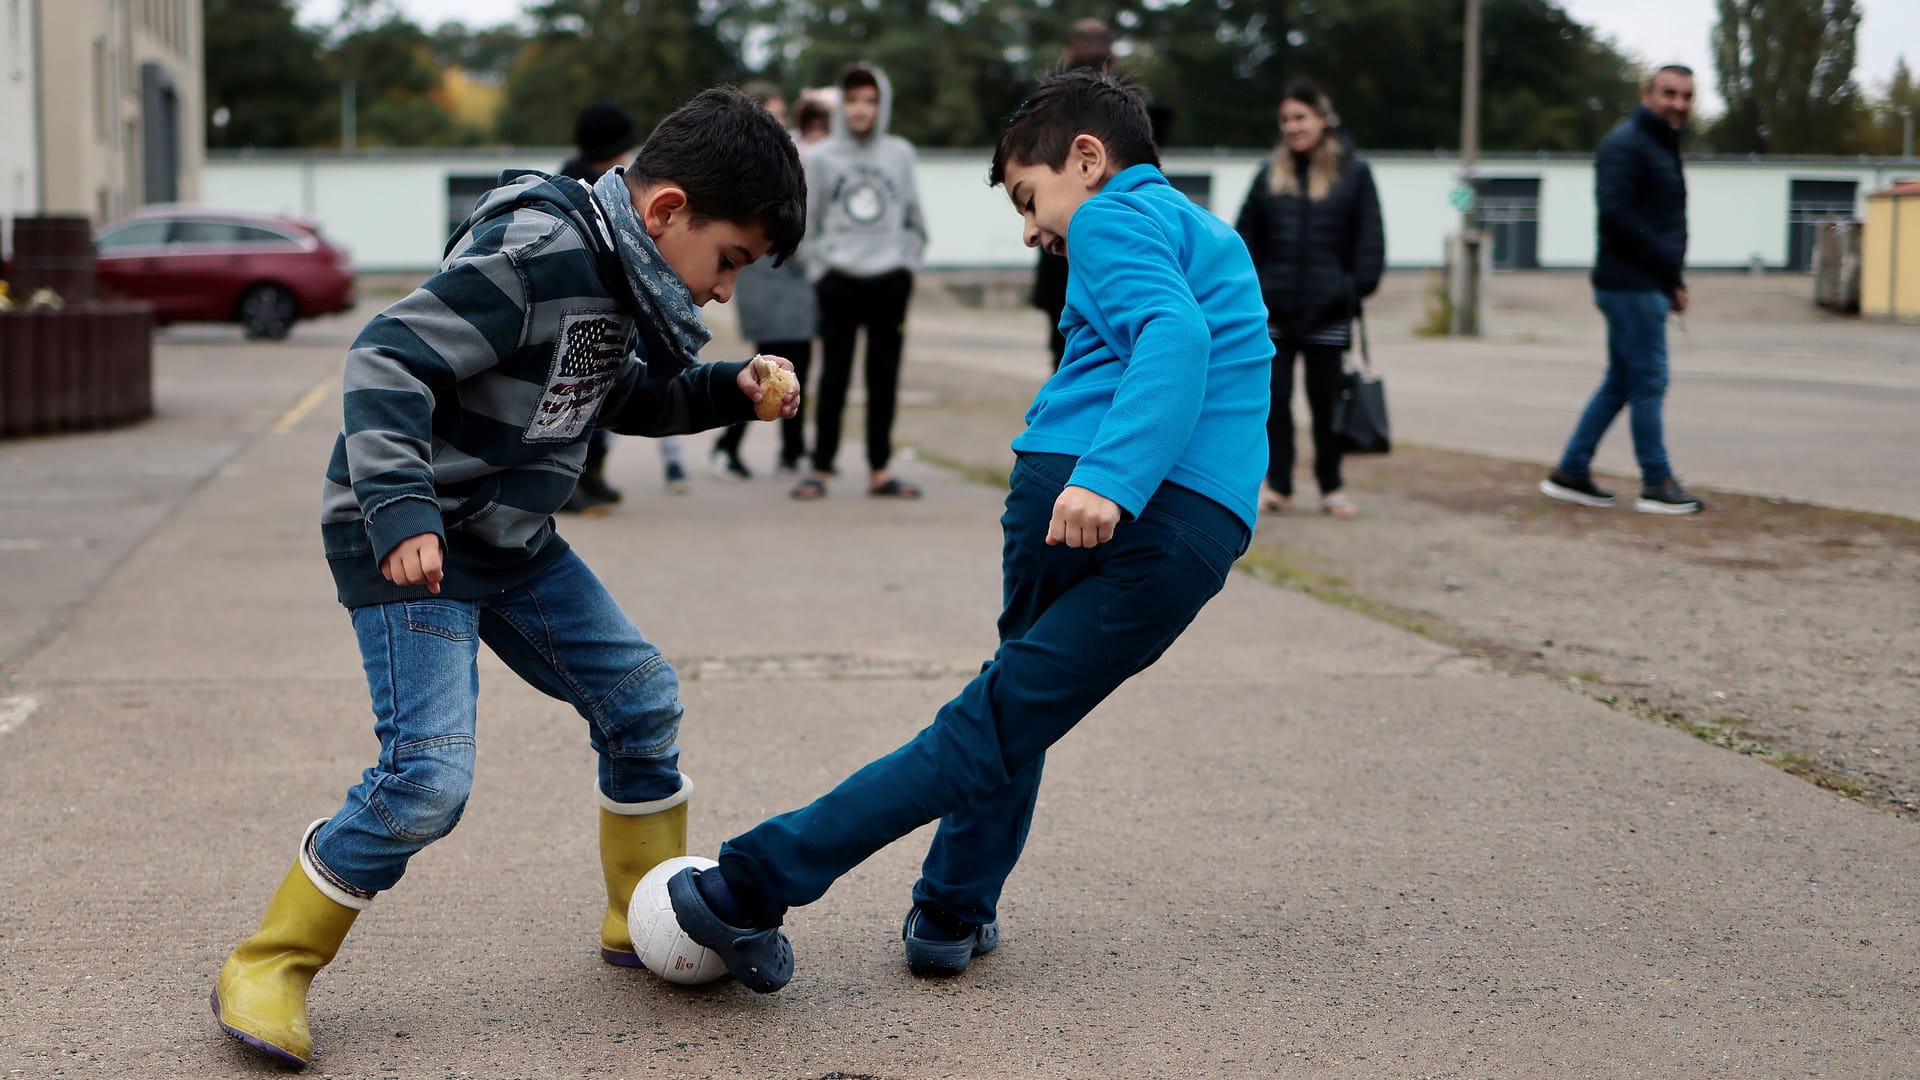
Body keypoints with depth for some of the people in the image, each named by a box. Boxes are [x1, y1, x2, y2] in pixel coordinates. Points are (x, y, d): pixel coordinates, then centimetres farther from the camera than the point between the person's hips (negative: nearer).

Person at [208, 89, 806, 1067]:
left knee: (641, 700, 12)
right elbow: (386, 360, -27)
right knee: (428, 776, -18)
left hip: (511, 540, 10)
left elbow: (614, 396, 22)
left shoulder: (617, 273, 5)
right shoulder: (536, 257, -24)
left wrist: (724, 391, 8)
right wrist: (400, 510, -35)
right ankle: (266, 969, -1)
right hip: (405, 545, -9)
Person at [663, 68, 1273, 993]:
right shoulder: (1206, 233, 32)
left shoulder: (1114, 217, 4)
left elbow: (1173, 333, -16)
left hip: (1075, 483, -5)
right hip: (1203, 527, 5)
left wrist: (1108, 475, -28)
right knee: (1012, 720, 13)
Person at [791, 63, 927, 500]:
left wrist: (908, 263, 3)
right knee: (834, 378, -1)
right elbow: (806, 223, 5)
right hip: (839, 283, -2)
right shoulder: (820, 157, 3)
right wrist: (819, 268, -3)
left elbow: (914, 219, 12)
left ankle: (879, 470, 11)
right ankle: (820, 469, 4)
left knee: (884, 378, 5)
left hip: (890, 282, 2)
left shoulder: (900, 153, 7)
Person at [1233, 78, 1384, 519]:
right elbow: (1246, 235, 8)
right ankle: (1277, 485, 11)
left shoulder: (1353, 173, 1)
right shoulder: (1270, 174, 8)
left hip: (1327, 312, -2)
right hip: (1274, 309, 2)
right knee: (1273, 399, 3)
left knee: (1326, 401, 6)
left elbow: (1369, 239, 1)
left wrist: (1357, 288, -7)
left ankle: (1331, 487, 17)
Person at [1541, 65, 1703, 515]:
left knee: (1621, 382, 12)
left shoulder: (1662, 147, 21)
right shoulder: (1626, 144, -11)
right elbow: (1615, 212, -22)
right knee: (1648, 381, -6)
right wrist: (1668, 266, -18)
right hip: (1632, 284, -10)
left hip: (1644, 285, 10)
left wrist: (1673, 280, 12)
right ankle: (1657, 485, 0)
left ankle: (1570, 472, 16)